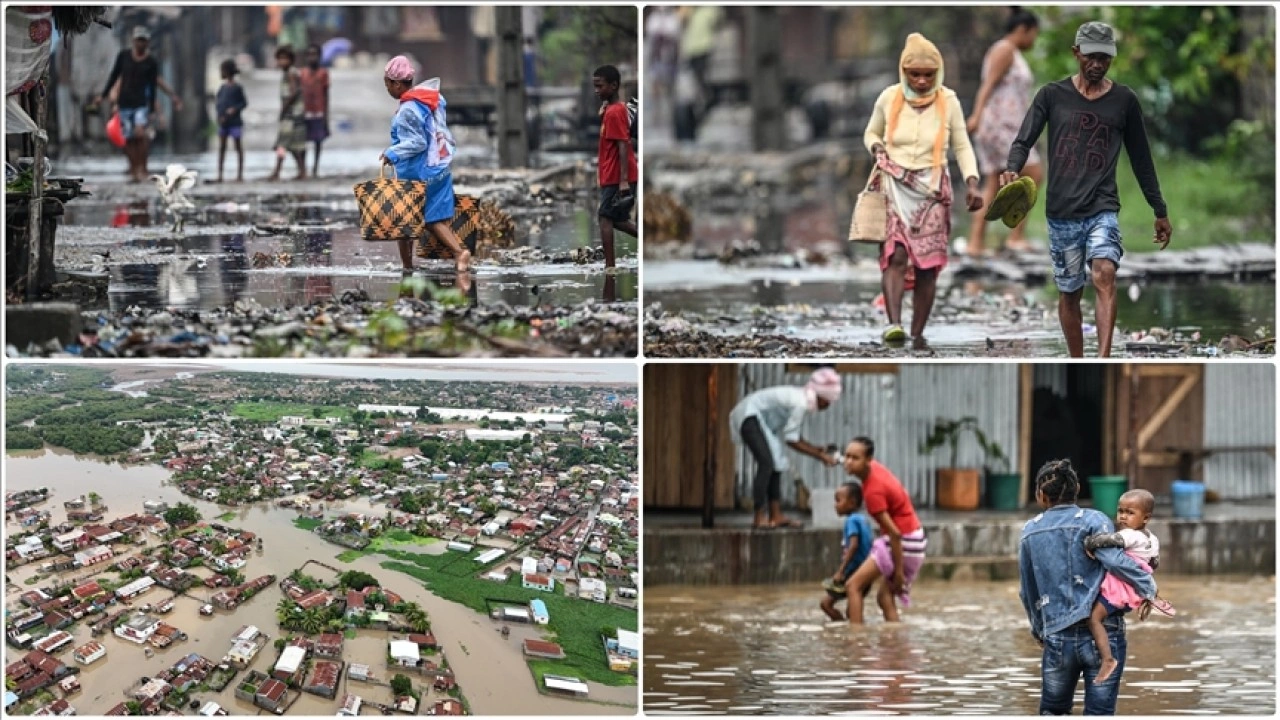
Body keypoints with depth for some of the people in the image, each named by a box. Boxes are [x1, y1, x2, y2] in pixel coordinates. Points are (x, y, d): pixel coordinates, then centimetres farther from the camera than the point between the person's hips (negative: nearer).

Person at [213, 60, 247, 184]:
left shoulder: (237, 88, -7)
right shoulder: (223, 87, 8)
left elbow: (244, 102, -5)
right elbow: (217, 101, 11)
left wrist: (234, 109, -20)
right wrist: (219, 114, -5)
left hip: (234, 121, -6)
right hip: (223, 122, 6)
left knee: (238, 146, 2)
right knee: (221, 147, 4)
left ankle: (240, 174, 7)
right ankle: (219, 174, 6)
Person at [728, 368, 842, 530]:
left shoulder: (802, 400, 7)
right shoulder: (800, 403, -22)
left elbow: (793, 437, 14)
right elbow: (791, 440, -19)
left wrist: (817, 451, 9)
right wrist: (819, 455, -12)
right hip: (749, 417, -11)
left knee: (775, 464, 8)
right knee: (767, 463, -19)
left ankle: (776, 516, 7)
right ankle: (759, 518, -21)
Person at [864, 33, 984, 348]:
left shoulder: (948, 102, -2)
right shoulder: (889, 98, -1)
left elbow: (962, 147, 5)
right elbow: (871, 133, 15)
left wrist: (972, 184, -8)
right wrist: (878, 150, -8)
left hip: (933, 190, 1)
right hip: (895, 187, -1)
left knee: (927, 265, -1)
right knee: (895, 255, -19)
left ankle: (917, 334, 6)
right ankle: (894, 324, -33)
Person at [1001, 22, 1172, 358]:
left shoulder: (1124, 101, 7)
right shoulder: (1052, 95, 5)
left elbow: (1141, 159, 15)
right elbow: (1024, 140, -3)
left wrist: (1160, 211, 17)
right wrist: (1012, 169, -26)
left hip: (1103, 208, -1)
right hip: (1061, 211, 1)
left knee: (1104, 275, -24)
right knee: (1069, 292, 8)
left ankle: (1103, 364, -34)